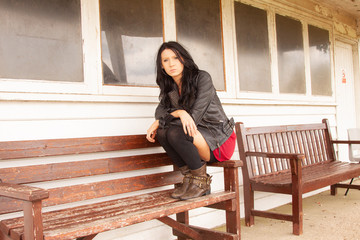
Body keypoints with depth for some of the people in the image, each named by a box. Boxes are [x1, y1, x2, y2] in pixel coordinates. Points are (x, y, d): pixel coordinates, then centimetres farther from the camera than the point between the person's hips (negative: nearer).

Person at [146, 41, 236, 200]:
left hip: (220, 140, -6)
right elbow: (160, 110, -4)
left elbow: (194, 117, -20)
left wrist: (159, 122, -20)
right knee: (162, 131, -16)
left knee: (175, 132, -28)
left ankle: (201, 181, -10)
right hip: (198, 136, 6)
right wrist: (179, 113, -24)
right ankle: (189, 176, -6)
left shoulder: (202, 78, -12)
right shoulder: (170, 88, 9)